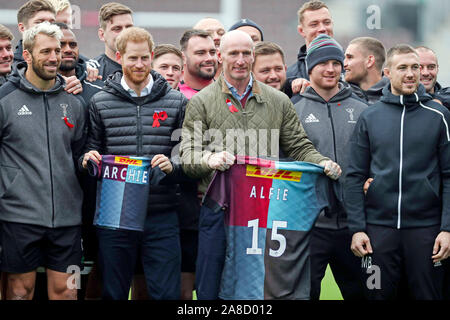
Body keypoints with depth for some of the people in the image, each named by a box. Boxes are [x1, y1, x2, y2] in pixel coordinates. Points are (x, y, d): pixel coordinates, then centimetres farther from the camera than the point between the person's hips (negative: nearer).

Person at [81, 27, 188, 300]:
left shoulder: (177, 102, 6)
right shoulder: (100, 103, 7)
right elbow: (91, 149, 13)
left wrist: (173, 167, -15)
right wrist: (89, 160, -9)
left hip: (162, 217, -1)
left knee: (167, 293, -2)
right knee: (113, 293, 8)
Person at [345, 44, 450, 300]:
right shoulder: (369, 118, 6)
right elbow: (355, 178, 6)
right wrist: (357, 228, -3)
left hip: (426, 228, -1)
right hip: (379, 226, 1)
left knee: (429, 294, 5)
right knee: (378, 294, 6)